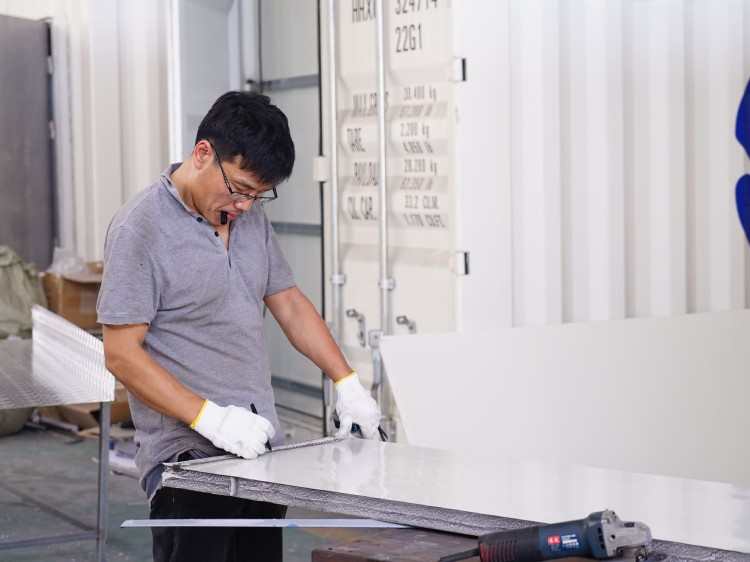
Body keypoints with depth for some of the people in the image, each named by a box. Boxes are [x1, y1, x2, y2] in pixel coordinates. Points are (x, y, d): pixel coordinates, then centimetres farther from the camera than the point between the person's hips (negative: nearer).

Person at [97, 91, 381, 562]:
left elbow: (289, 303, 20)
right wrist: (210, 418, -22)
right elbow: (122, 353, -15)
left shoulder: (251, 217, 10)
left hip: (260, 448, 7)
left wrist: (347, 383, 10)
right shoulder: (141, 228, -12)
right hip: (189, 457, -7)